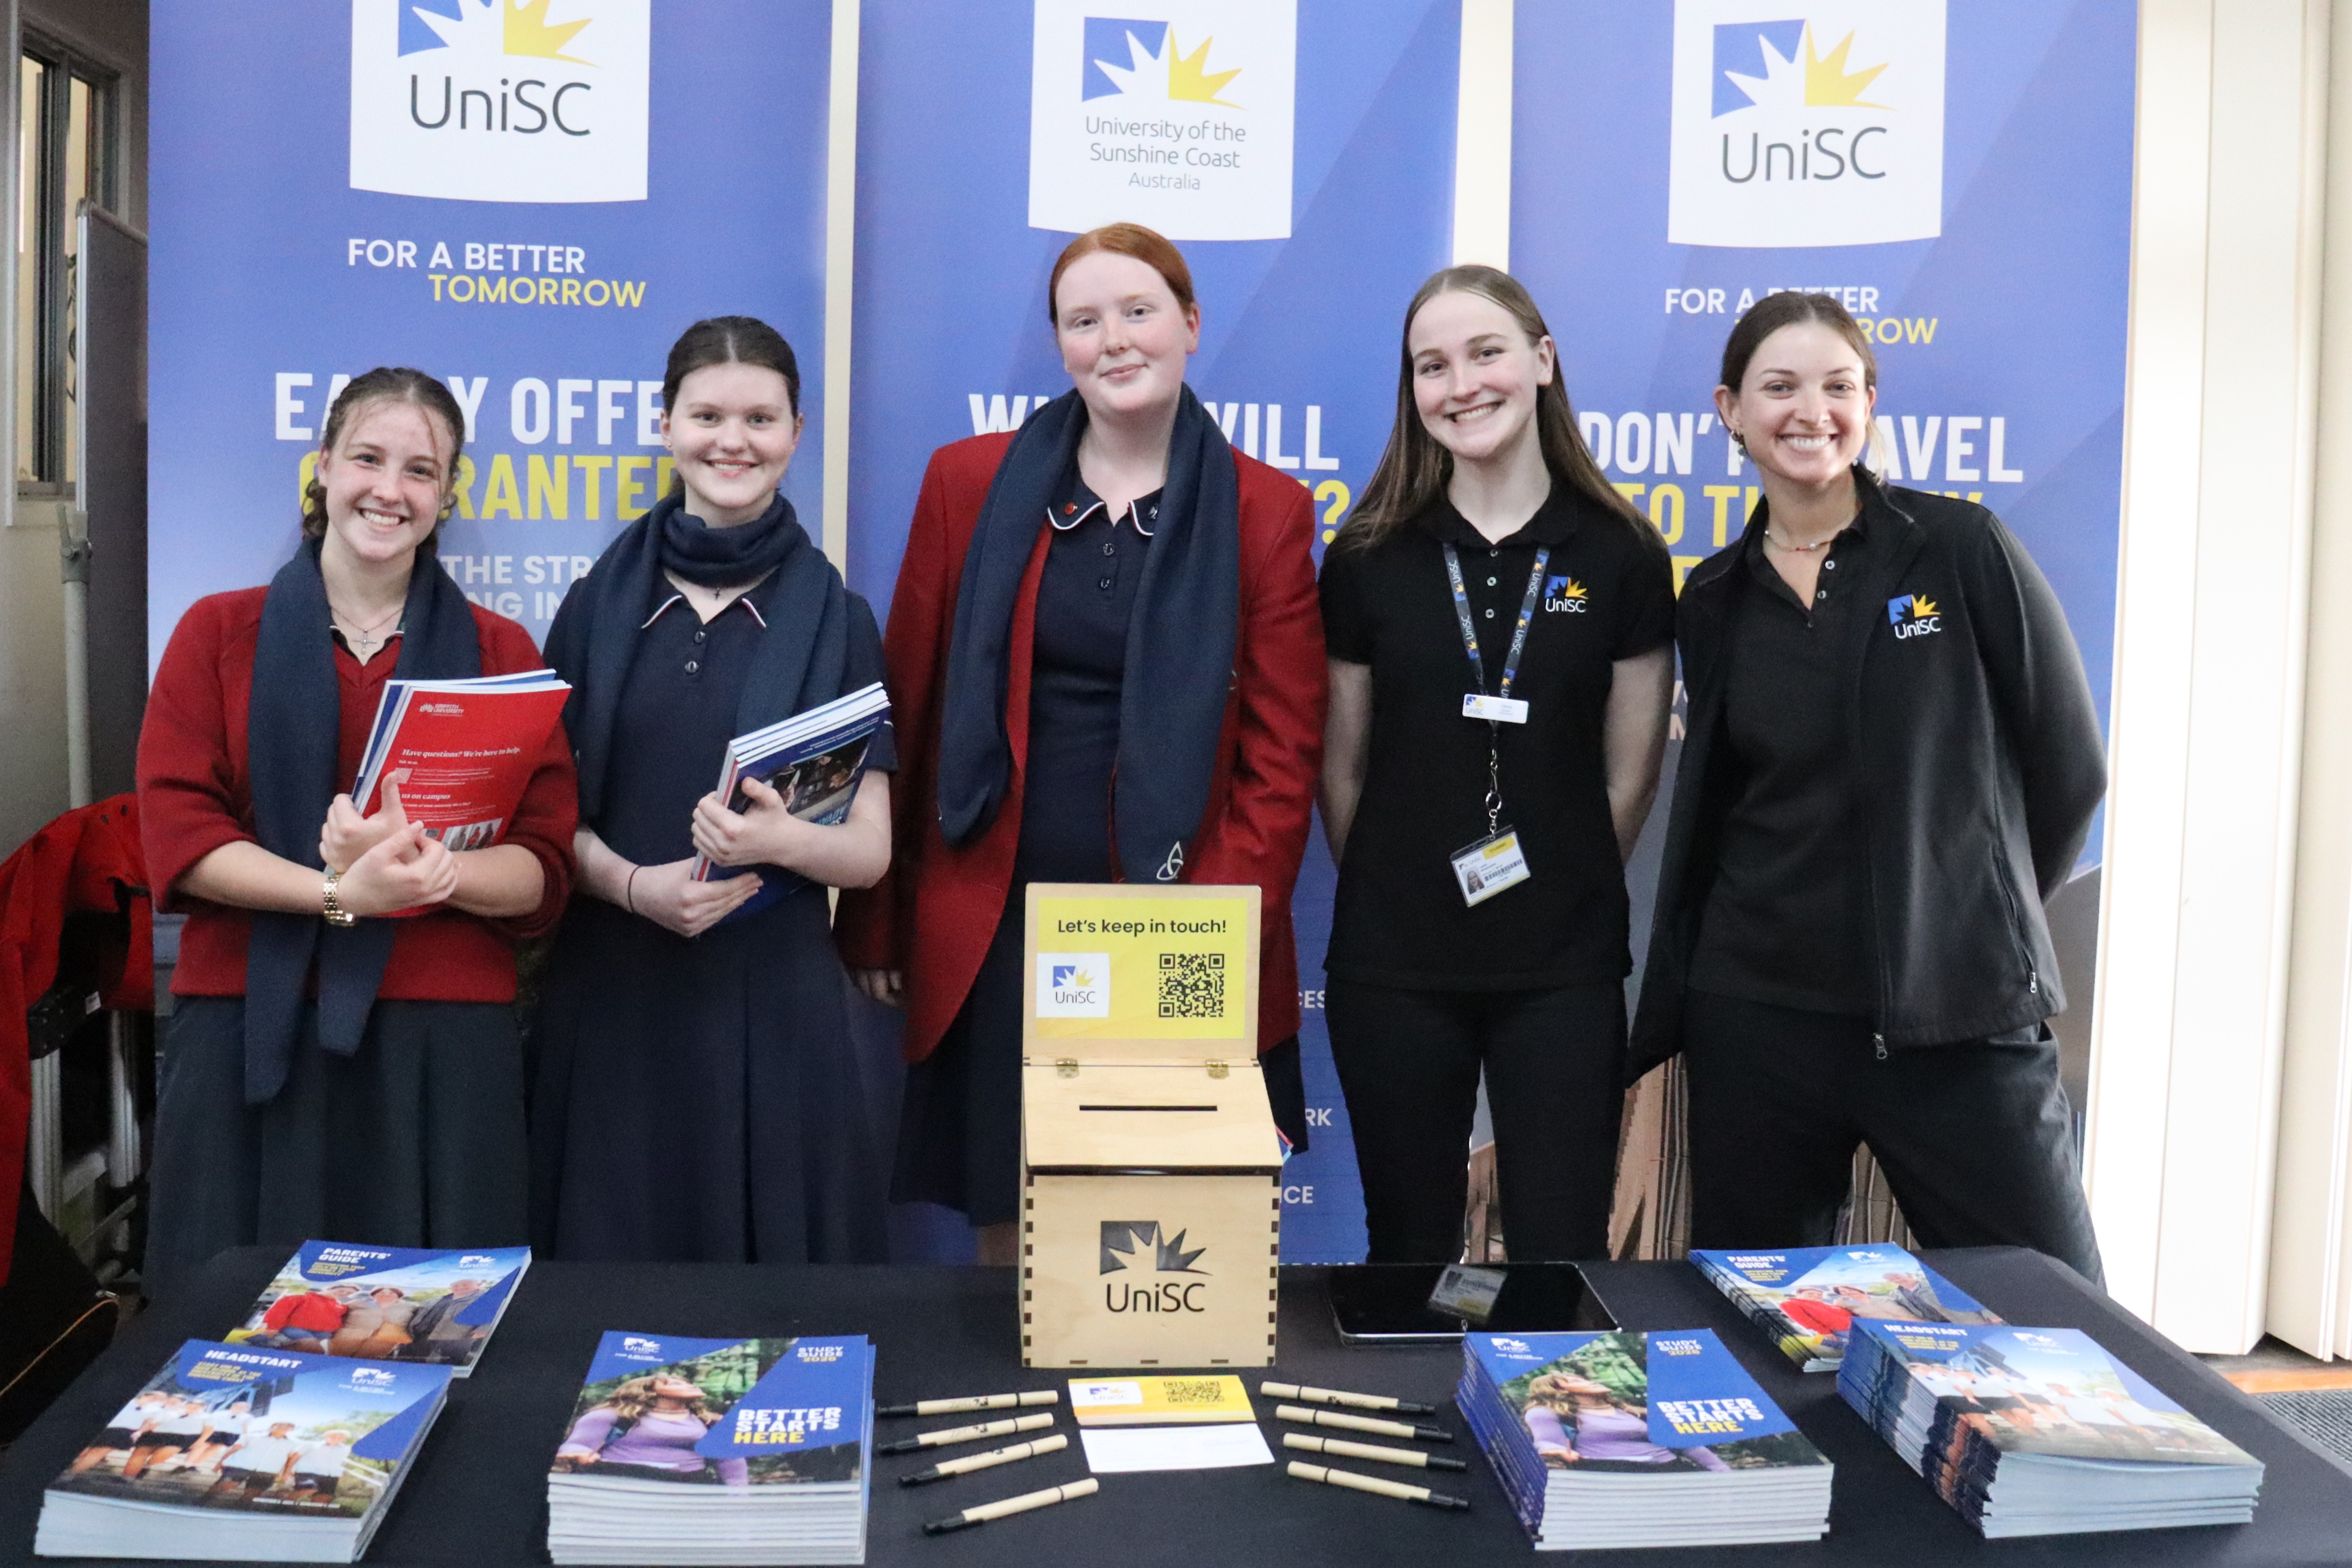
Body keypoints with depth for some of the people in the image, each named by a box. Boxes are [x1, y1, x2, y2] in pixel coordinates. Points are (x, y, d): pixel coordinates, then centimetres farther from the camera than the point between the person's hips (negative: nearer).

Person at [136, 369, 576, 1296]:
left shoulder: (500, 654, 10)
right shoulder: (219, 634, 10)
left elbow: (543, 869, 3)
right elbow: (175, 835, 0)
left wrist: (430, 868, -18)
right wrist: (340, 891, -16)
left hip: (443, 1044, 0)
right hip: (248, 1035, 0)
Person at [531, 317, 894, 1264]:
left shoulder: (834, 619, 4)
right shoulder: (600, 602, 8)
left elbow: (871, 850, 2)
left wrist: (781, 840, -19)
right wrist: (631, 881, -12)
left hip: (771, 1000, -1)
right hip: (609, 996, 1)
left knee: (771, 1263, 3)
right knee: (607, 1266, 5)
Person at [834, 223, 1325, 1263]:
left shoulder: (1266, 512, 2)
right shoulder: (968, 483, 5)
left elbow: (1282, 755, 1)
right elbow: (906, 711, 6)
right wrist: (873, 920, 5)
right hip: (995, 926, 1)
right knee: (1007, 1227, 8)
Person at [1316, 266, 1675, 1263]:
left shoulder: (1620, 557, 0)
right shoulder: (1370, 559, 1)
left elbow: (1630, 773, 5)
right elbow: (1341, 768, 7)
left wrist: (1564, 897, 8)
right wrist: (1389, 890, 9)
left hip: (1564, 967, 0)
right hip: (1393, 963, 1)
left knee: (1561, 1255, 3)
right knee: (1409, 1255, 12)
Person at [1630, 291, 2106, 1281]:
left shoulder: (1962, 550, -3)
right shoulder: (1715, 600, 8)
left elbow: (2068, 765, 2)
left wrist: (1981, 919, 6)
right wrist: (1666, 1021, 12)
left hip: (1960, 1014, -3)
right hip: (1758, 1013, 3)